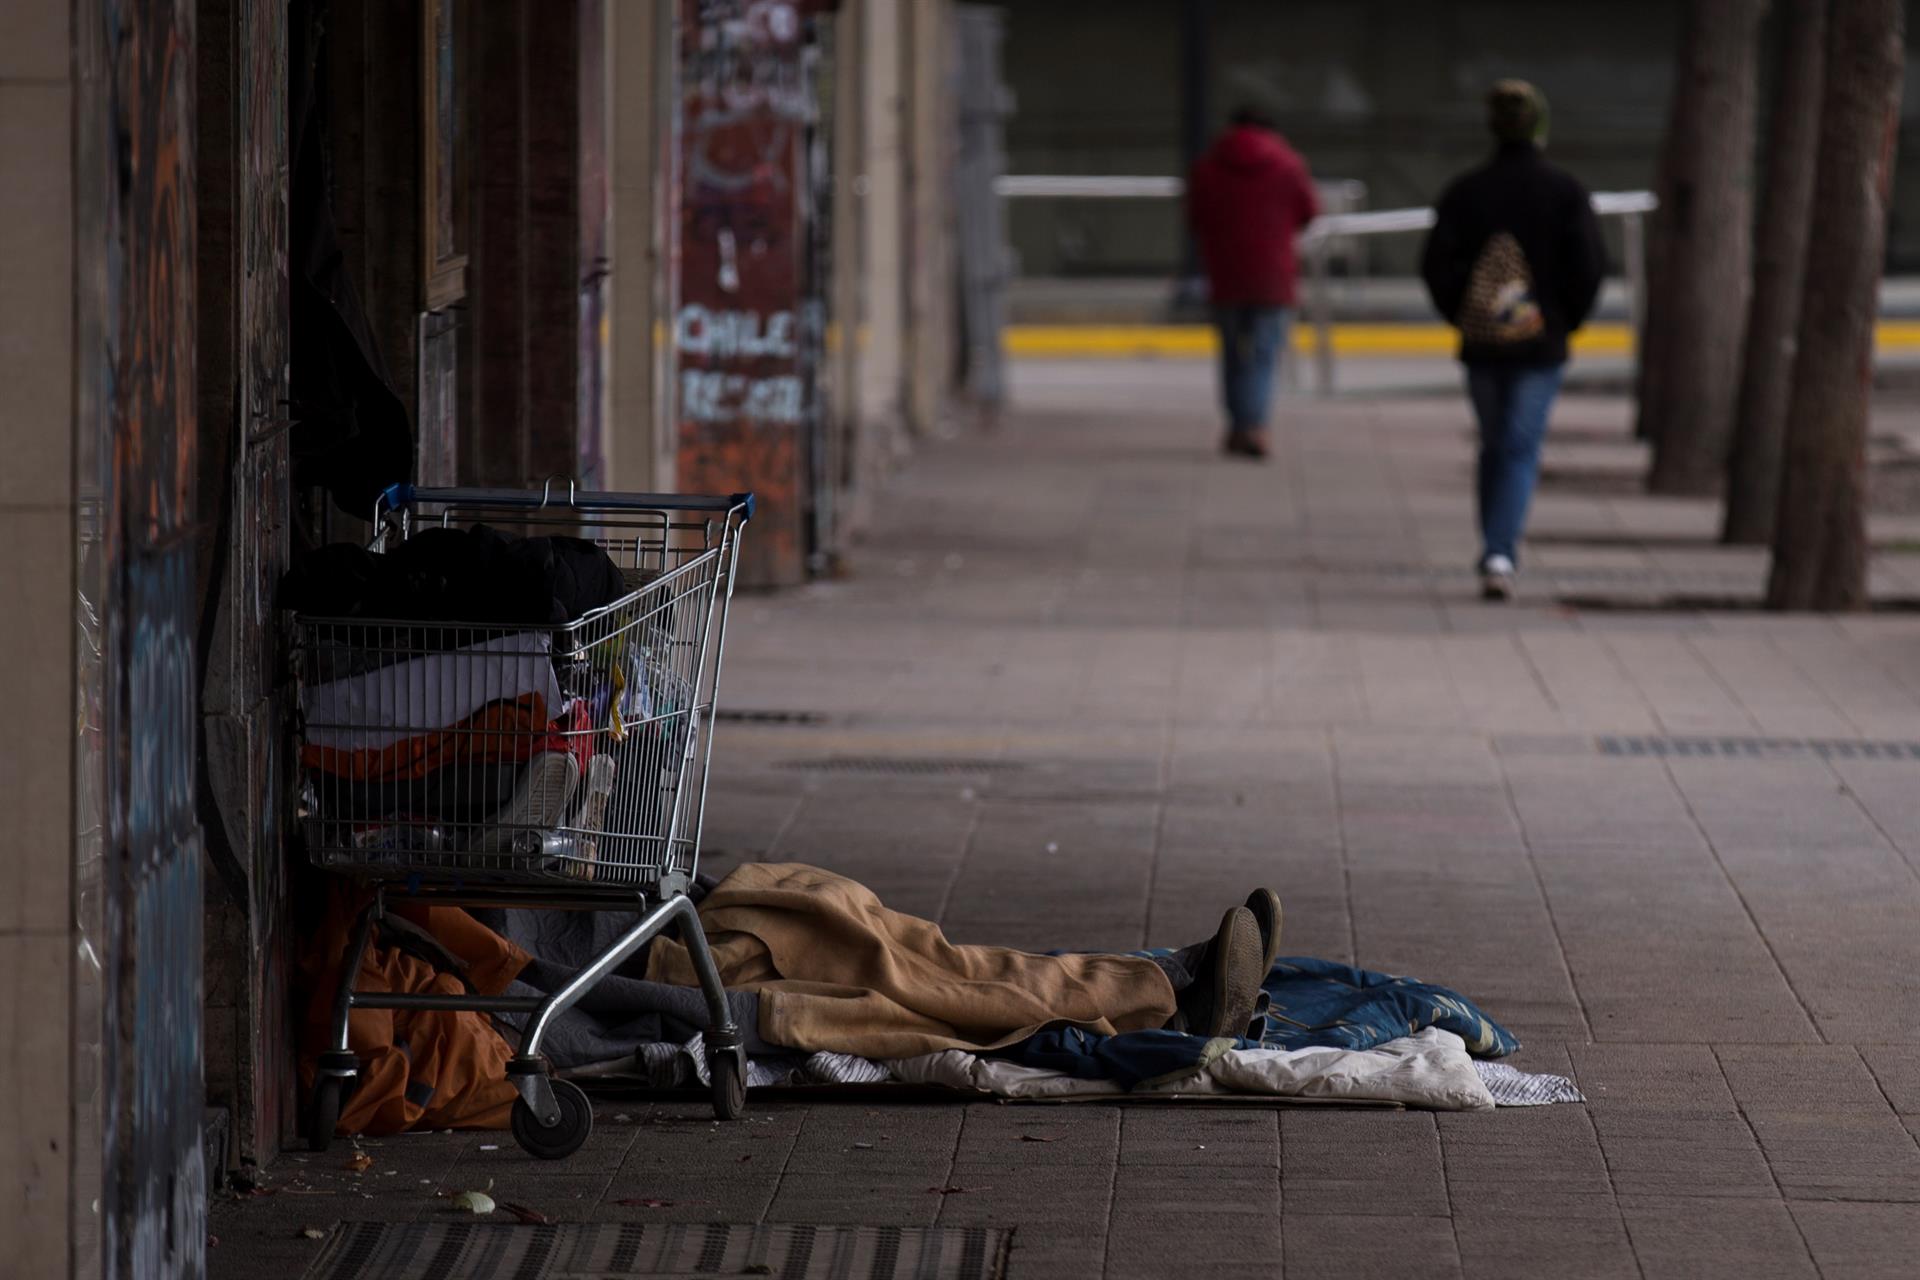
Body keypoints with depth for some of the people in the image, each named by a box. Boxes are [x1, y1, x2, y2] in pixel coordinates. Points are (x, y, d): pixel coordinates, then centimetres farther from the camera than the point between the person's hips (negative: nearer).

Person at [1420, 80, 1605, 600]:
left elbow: (1436, 264, -6)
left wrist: (1462, 317, 7)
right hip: (1541, 344, -2)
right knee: (1520, 451, -2)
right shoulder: (1565, 192, -5)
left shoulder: (1465, 192, -1)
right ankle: (1500, 555, -19)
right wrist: (1567, 320, 5)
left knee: (1494, 446, 18)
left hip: (1481, 344, 2)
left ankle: (1497, 547, 25)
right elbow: (1589, 264, -9)